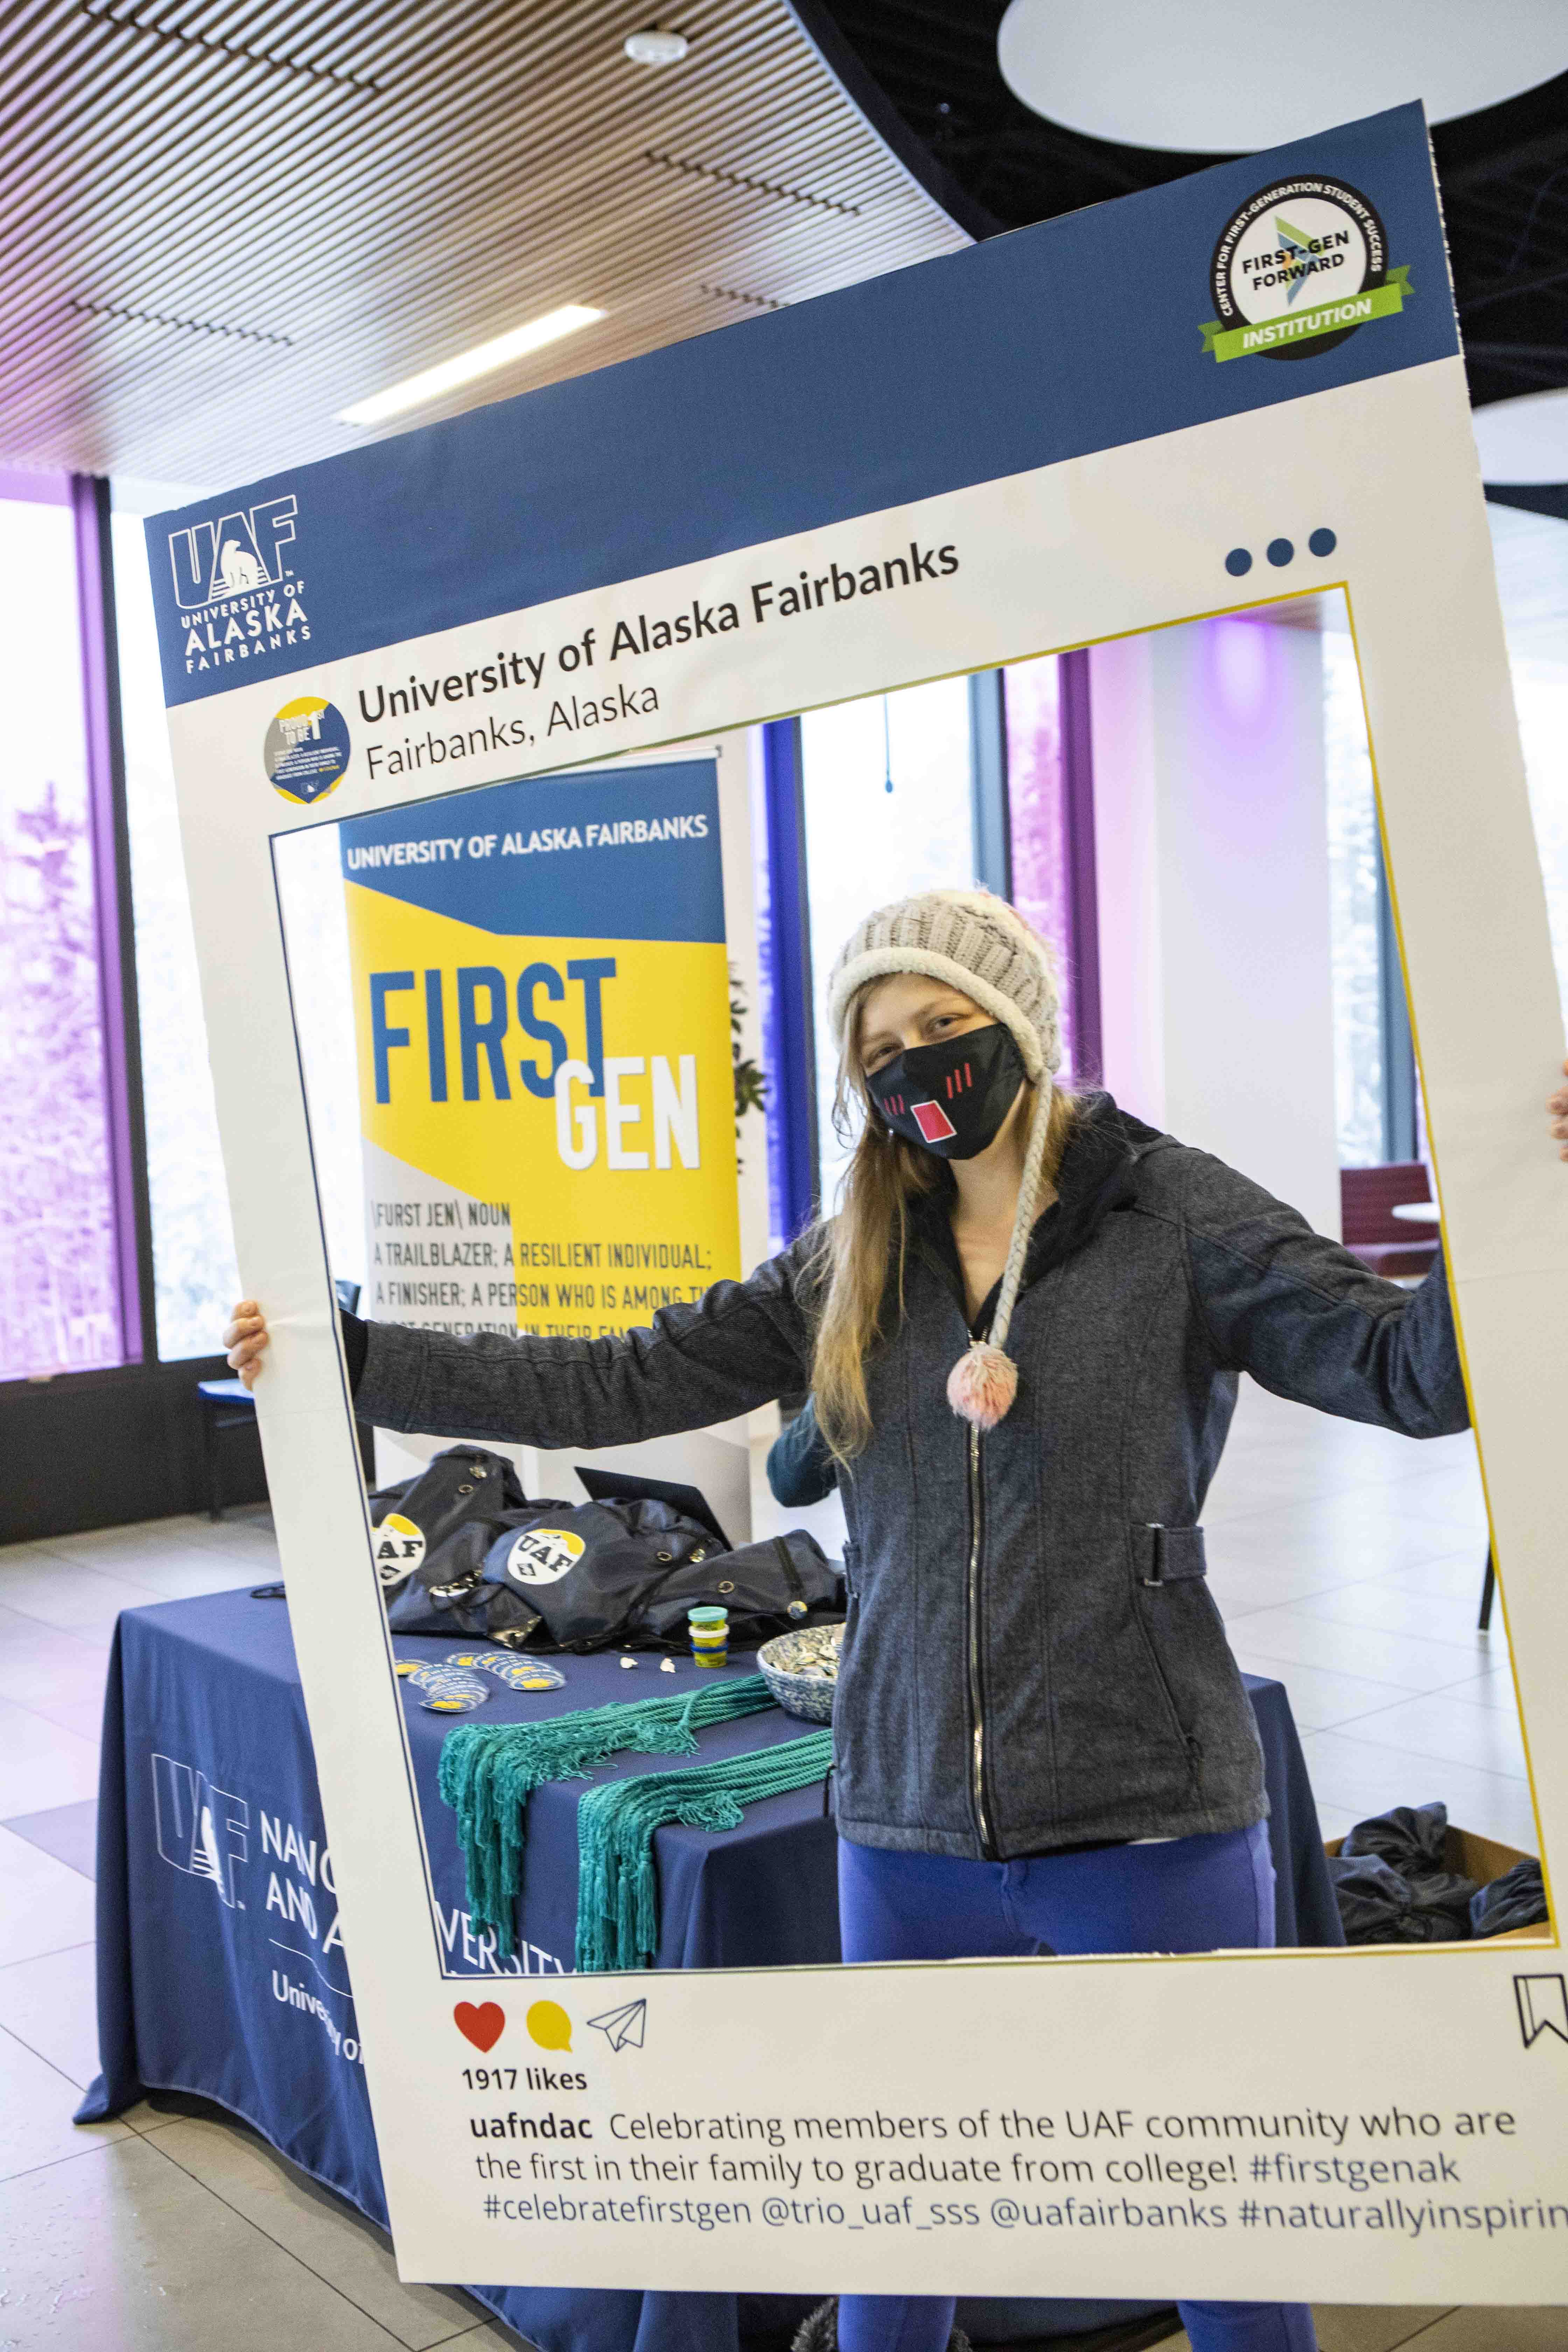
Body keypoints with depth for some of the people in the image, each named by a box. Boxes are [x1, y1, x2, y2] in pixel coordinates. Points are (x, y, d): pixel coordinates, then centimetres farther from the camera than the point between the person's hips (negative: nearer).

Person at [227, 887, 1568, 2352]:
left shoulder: (1169, 1216, -5)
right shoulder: (847, 1270, 6)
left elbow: (1411, 1371, -15)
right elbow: (608, 1388, 4)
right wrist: (342, 1356, 0)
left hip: (1151, 1830, -3)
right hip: (910, 1831, 4)